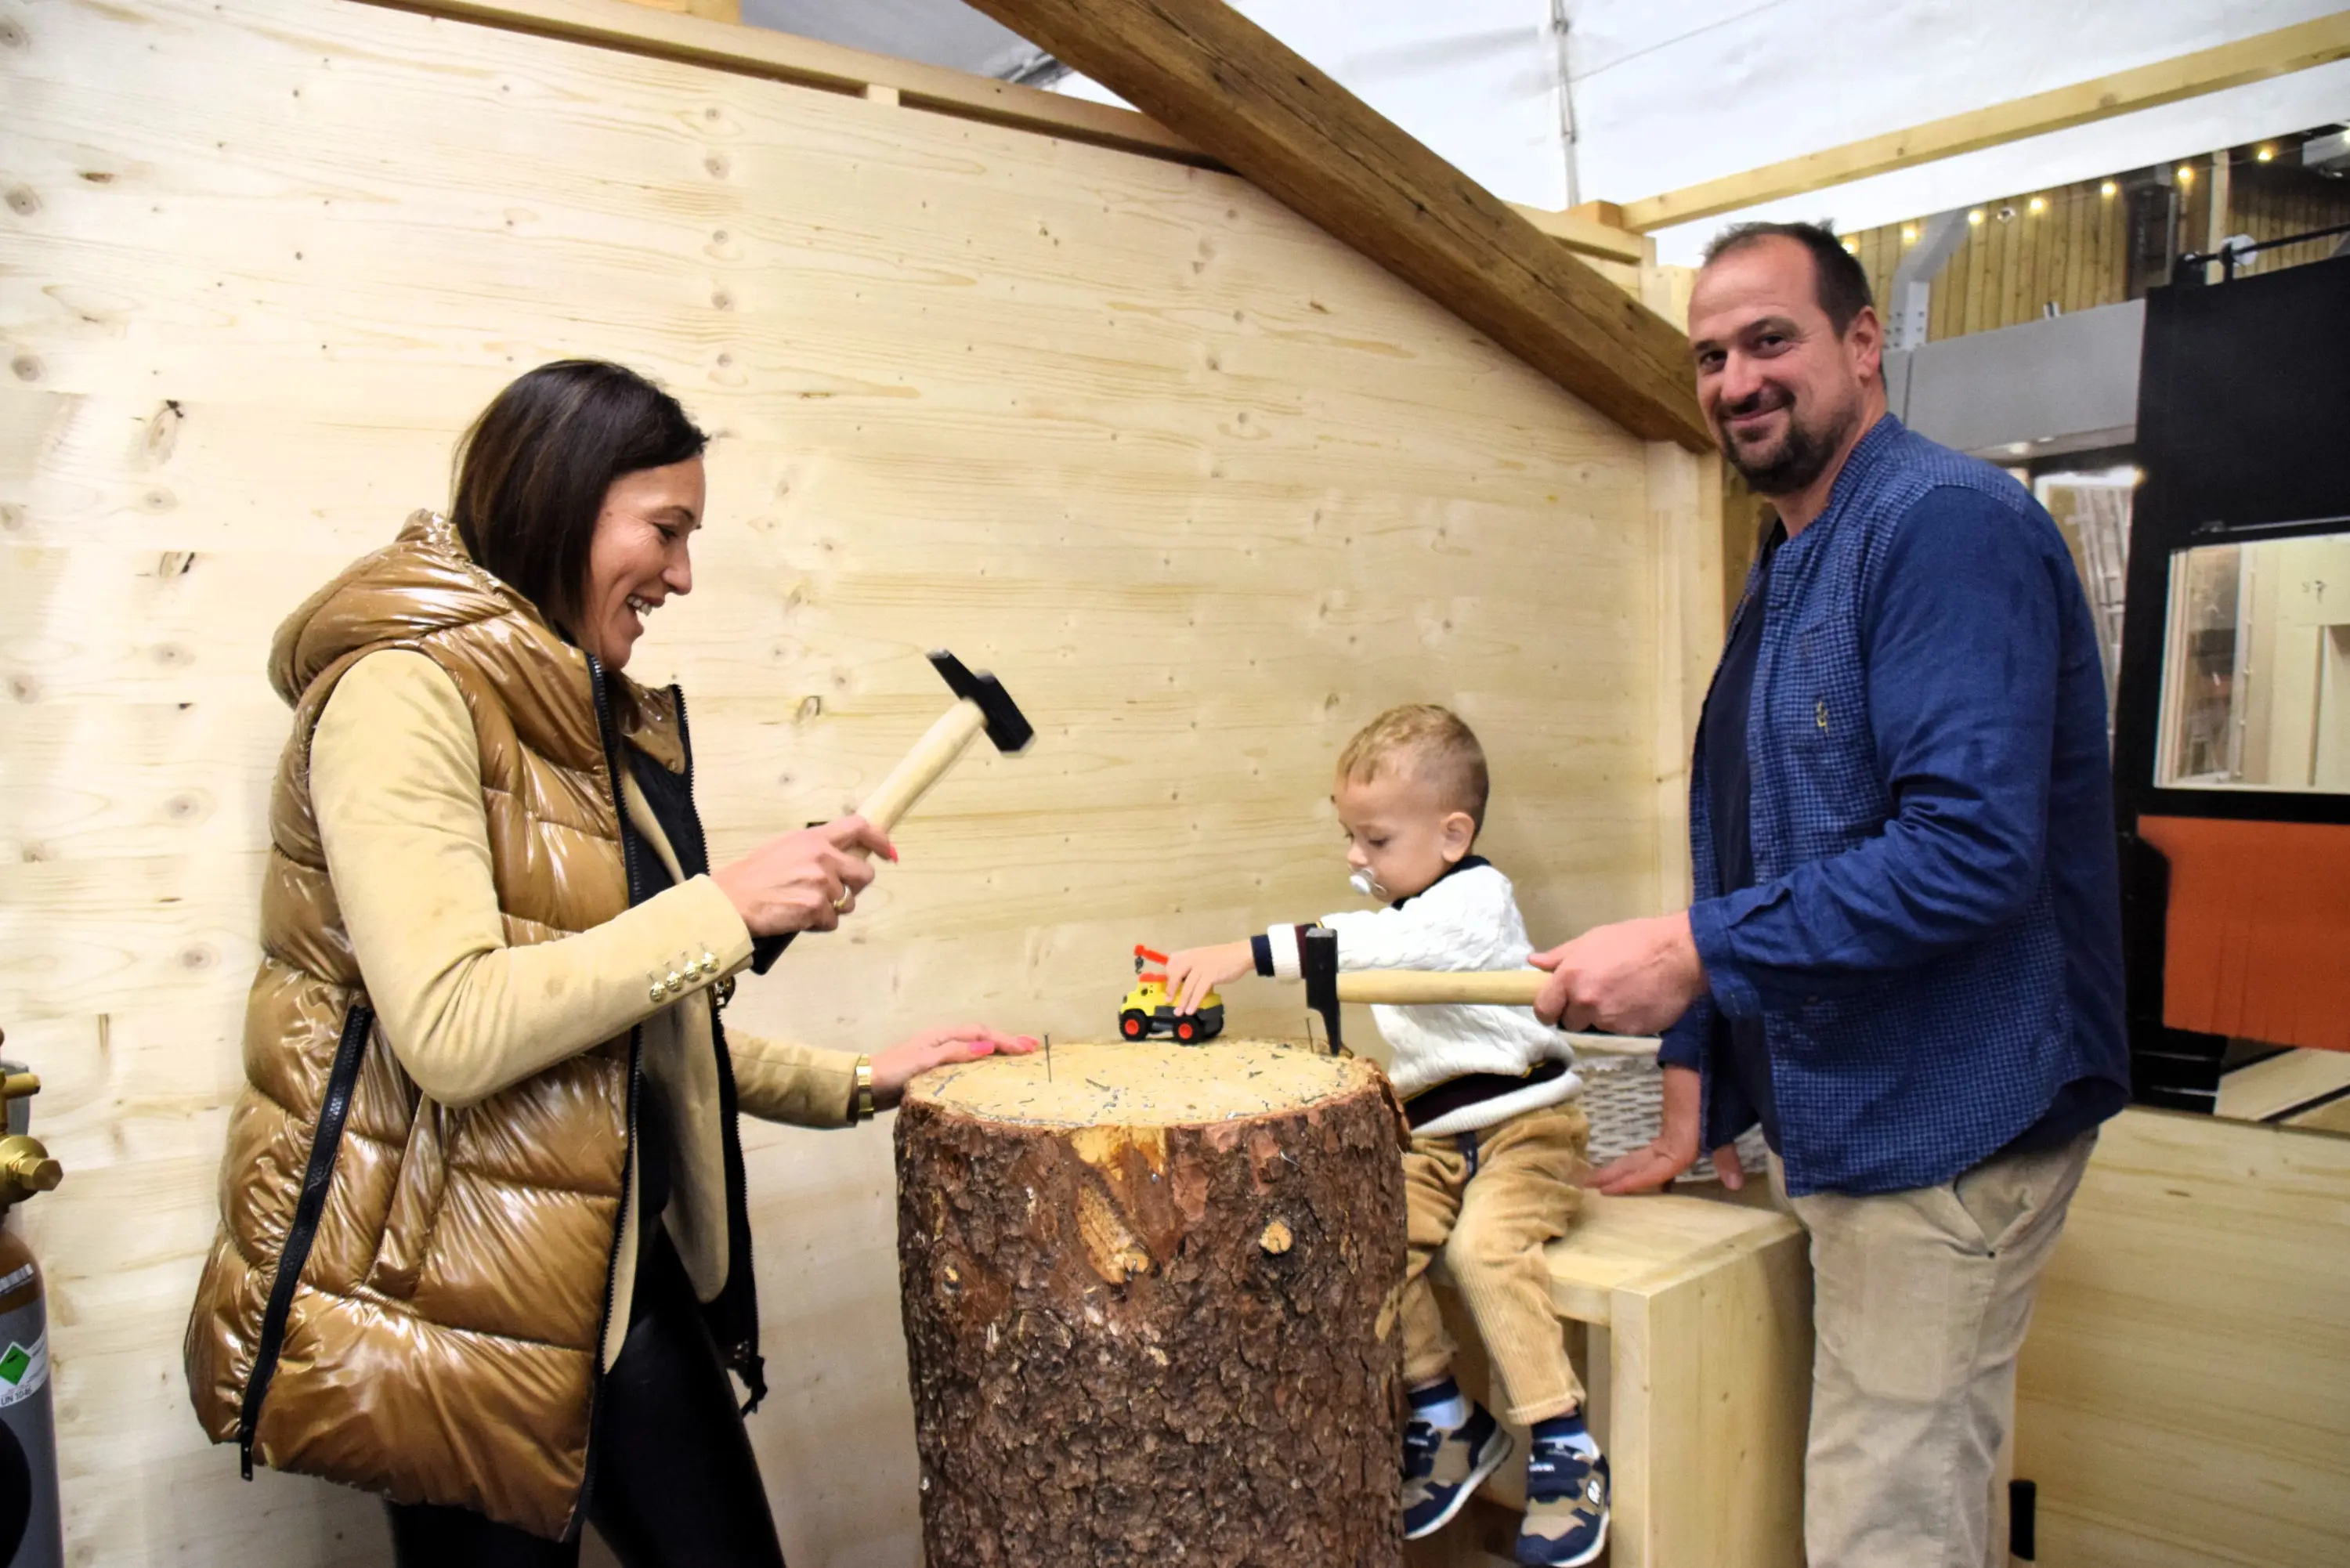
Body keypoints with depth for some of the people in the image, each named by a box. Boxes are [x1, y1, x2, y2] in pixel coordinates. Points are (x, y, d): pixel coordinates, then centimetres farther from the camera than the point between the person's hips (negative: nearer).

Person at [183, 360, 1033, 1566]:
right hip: (445, 1282, -8)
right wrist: (730, 907, -21)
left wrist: (852, 1084, 8)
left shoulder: (592, 721, 13)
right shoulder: (399, 689, -15)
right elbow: (451, 1032, -25)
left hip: (615, 1261, 8)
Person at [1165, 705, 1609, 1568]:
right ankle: (1443, 1416, 1)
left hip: (1523, 1119, -7)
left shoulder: (1475, 897, -16)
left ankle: (1565, 1448, -14)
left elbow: (1367, 945, -33)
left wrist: (1246, 953, -42)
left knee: (1486, 1247, -30)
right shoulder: (1398, 909, 14)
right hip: (1433, 1131, 7)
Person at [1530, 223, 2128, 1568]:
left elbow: (1974, 848, -27)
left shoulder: (1947, 522, -16)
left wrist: (1694, 952, -24)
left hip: (1944, 1122, -9)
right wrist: (1695, 1093, 17)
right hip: (1850, 1118, 9)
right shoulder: (1788, 571, 14)